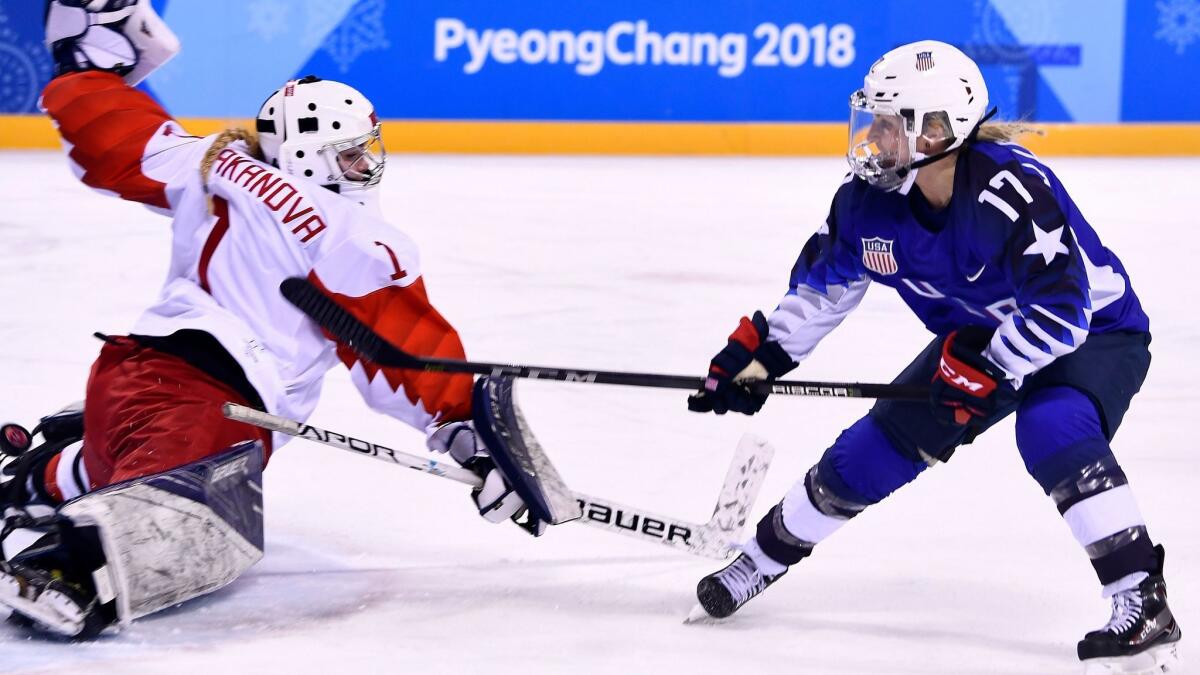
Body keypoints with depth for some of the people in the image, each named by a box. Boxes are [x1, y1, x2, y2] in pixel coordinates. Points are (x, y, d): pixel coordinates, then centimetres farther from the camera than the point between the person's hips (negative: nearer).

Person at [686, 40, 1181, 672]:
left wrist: (985, 373, -36)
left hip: (1096, 331, -6)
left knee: (1052, 428, -36)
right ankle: (764, 556, 25)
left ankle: (1143, 602, -33)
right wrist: (754, 355, 0)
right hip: (977, 340, 6)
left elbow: (1061, 312, -38)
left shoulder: (1014, 189, -36)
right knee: (871, 450, 2)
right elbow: (823, 282, 2)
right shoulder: (869, 196, -15)